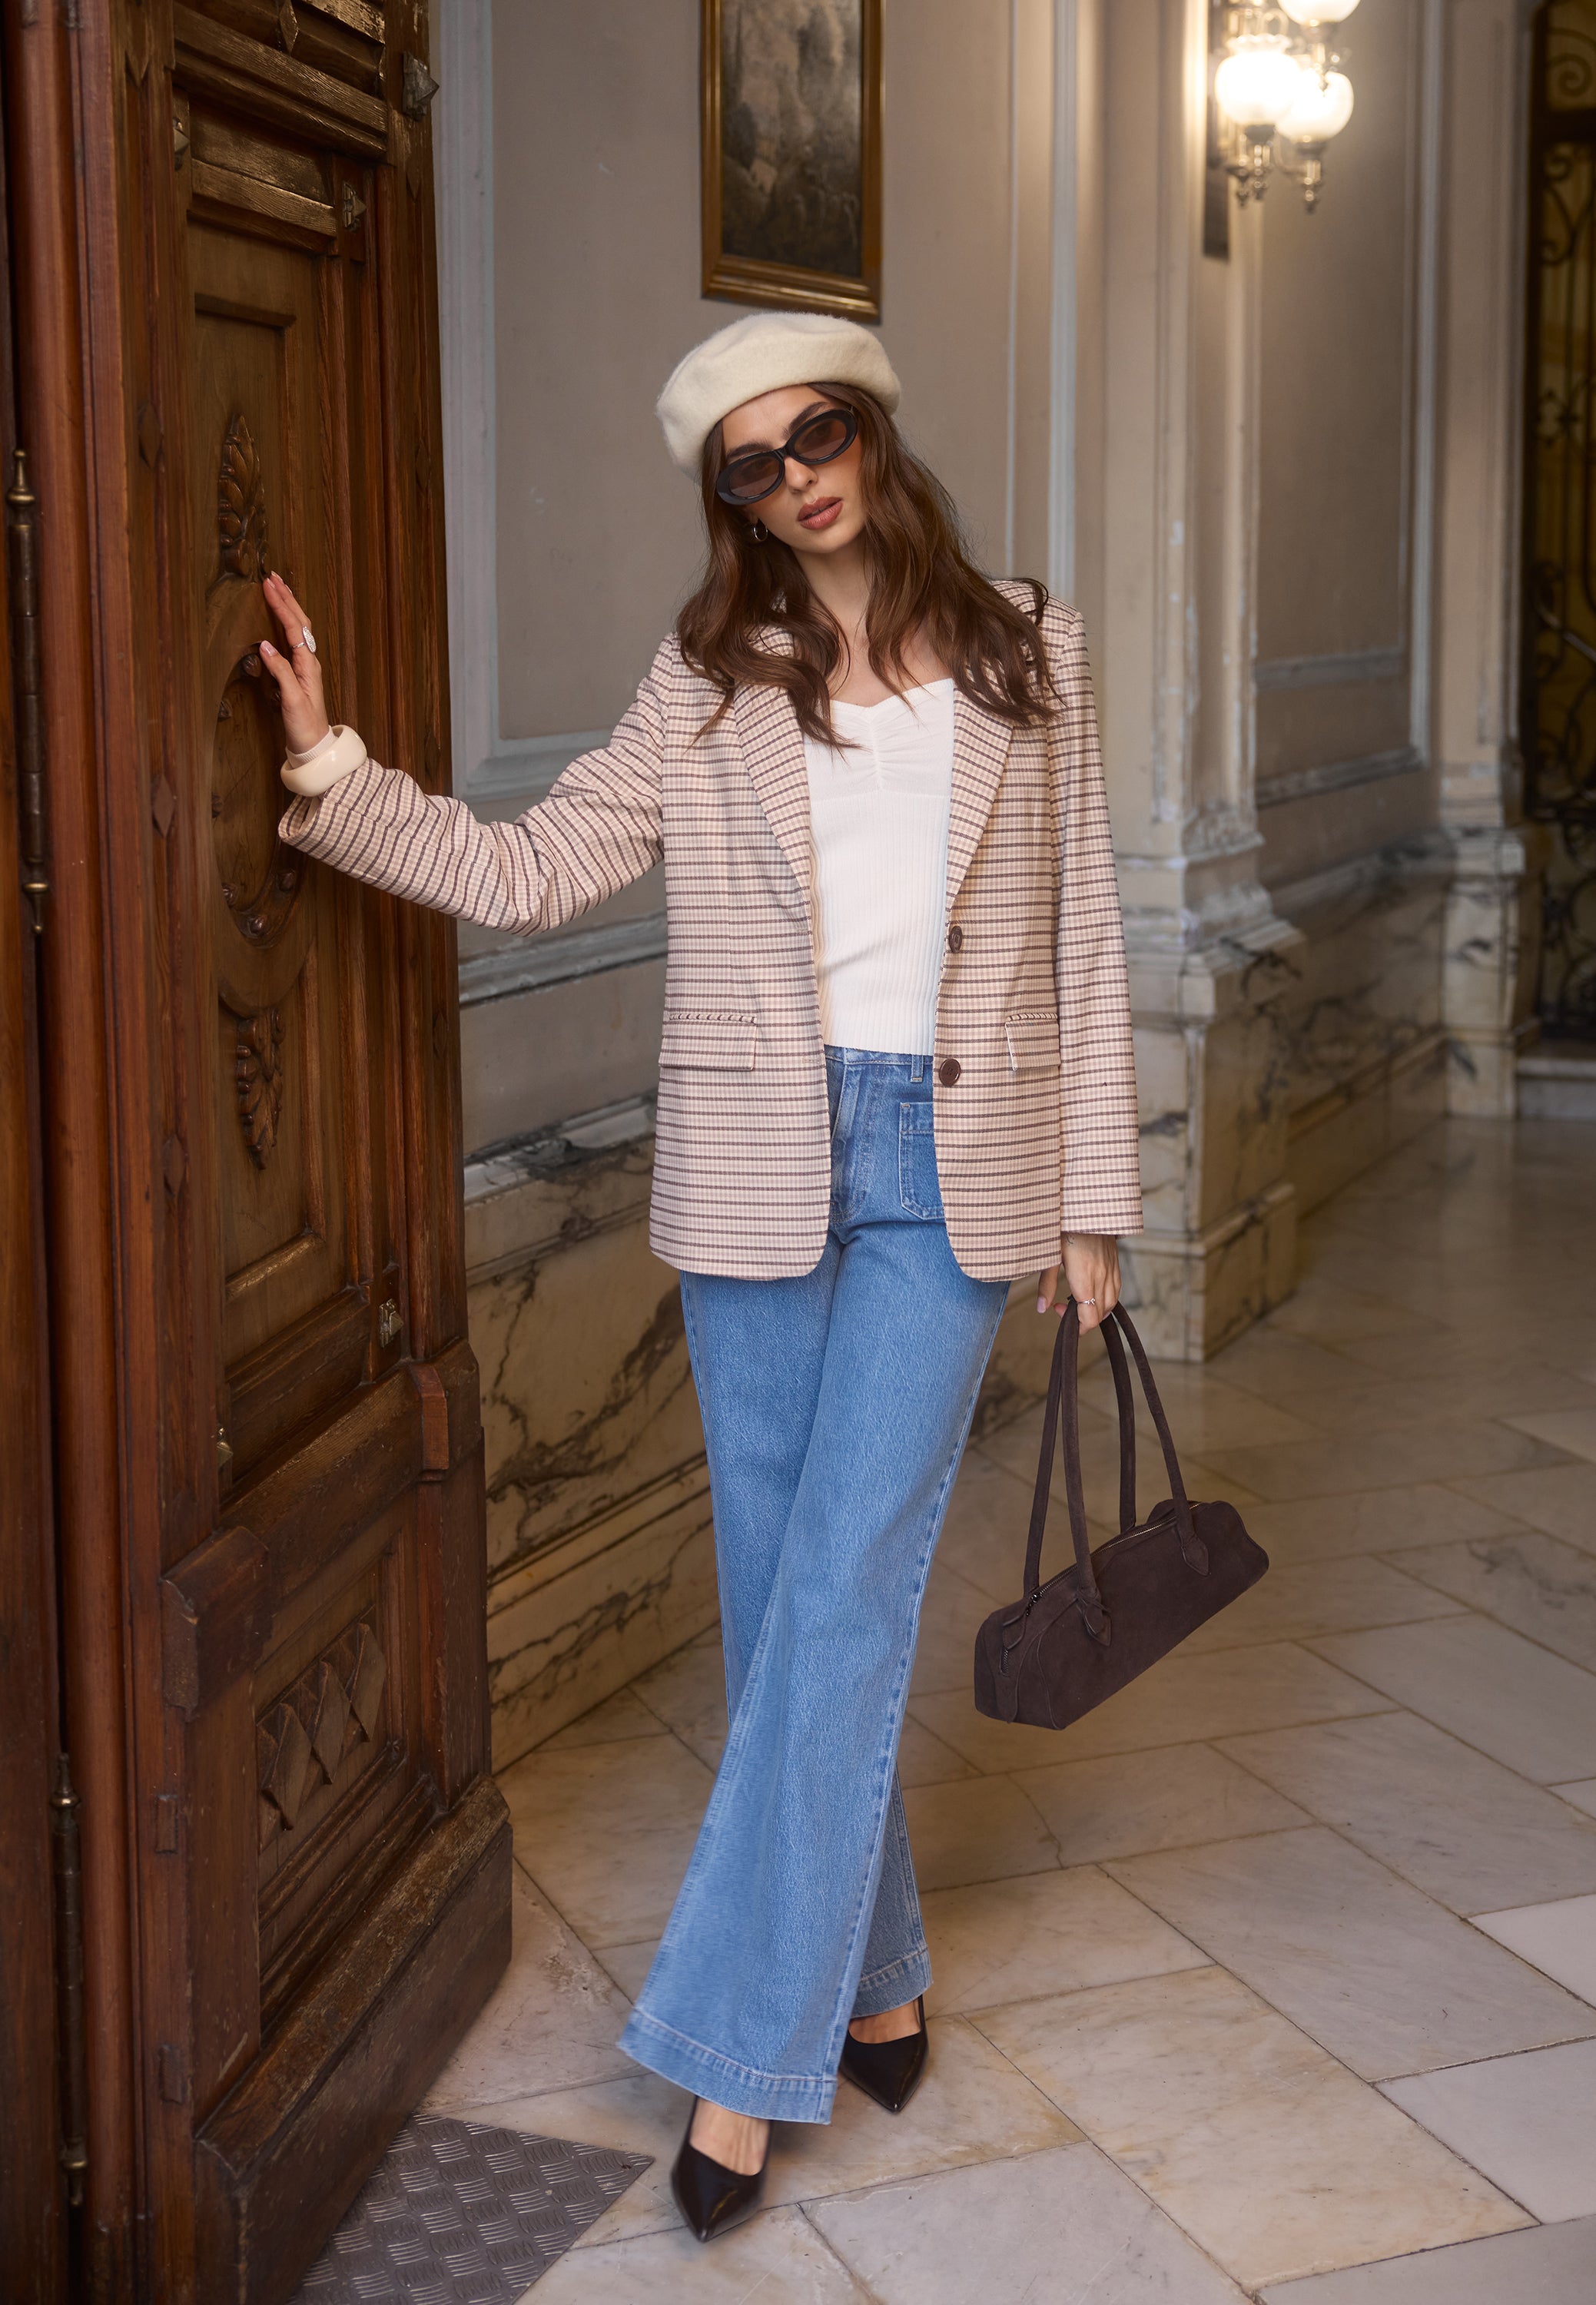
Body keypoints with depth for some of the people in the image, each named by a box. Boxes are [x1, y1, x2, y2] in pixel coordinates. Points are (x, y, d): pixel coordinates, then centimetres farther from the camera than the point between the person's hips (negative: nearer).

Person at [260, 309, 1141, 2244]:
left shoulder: (1027, 658, 6)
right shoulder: (709, 687, 7)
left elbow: (1078, 940, 7)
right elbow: (523, 872, 3)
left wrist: (1091, 1196, 5)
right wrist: (334, 769, -10)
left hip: (951, 1165, -2)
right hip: (756, 1171, 2)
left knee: (844, 1590, -8)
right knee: (782, 1594, 7)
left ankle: (742, 2048, -1)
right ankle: (869, 1978, 25)